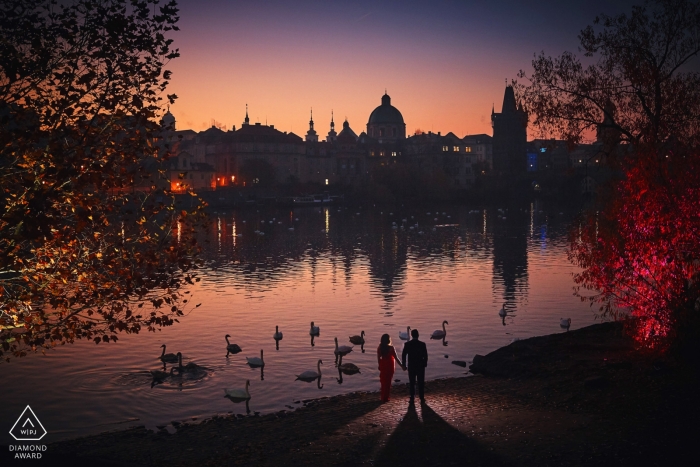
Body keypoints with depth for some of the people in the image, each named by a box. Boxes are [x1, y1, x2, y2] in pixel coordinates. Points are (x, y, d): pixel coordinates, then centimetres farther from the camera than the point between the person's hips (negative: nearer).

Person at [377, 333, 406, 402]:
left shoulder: (379, 348, -6)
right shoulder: (391, 348, -19)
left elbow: (378, 358, 2)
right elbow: (396, 358, -16)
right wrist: (402, 366, -8)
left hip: (383, 365, 4)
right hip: (389, 366, -4)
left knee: (383, 382, 18)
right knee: (388, 382, 8)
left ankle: (383, 398, 26)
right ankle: (385, 398, 12)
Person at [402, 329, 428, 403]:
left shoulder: (407, 344, -8)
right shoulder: (422, 344, -10)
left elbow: (403, 355, -4)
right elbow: (425, 355, -6)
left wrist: (404, 364, 6)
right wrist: (425, 364, 8)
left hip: (411, 366, 0)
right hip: (420, 366, 0)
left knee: (412, 383, 8)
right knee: (421, 383, 10)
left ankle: (412, 398, 8)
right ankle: (422, 398, 12)